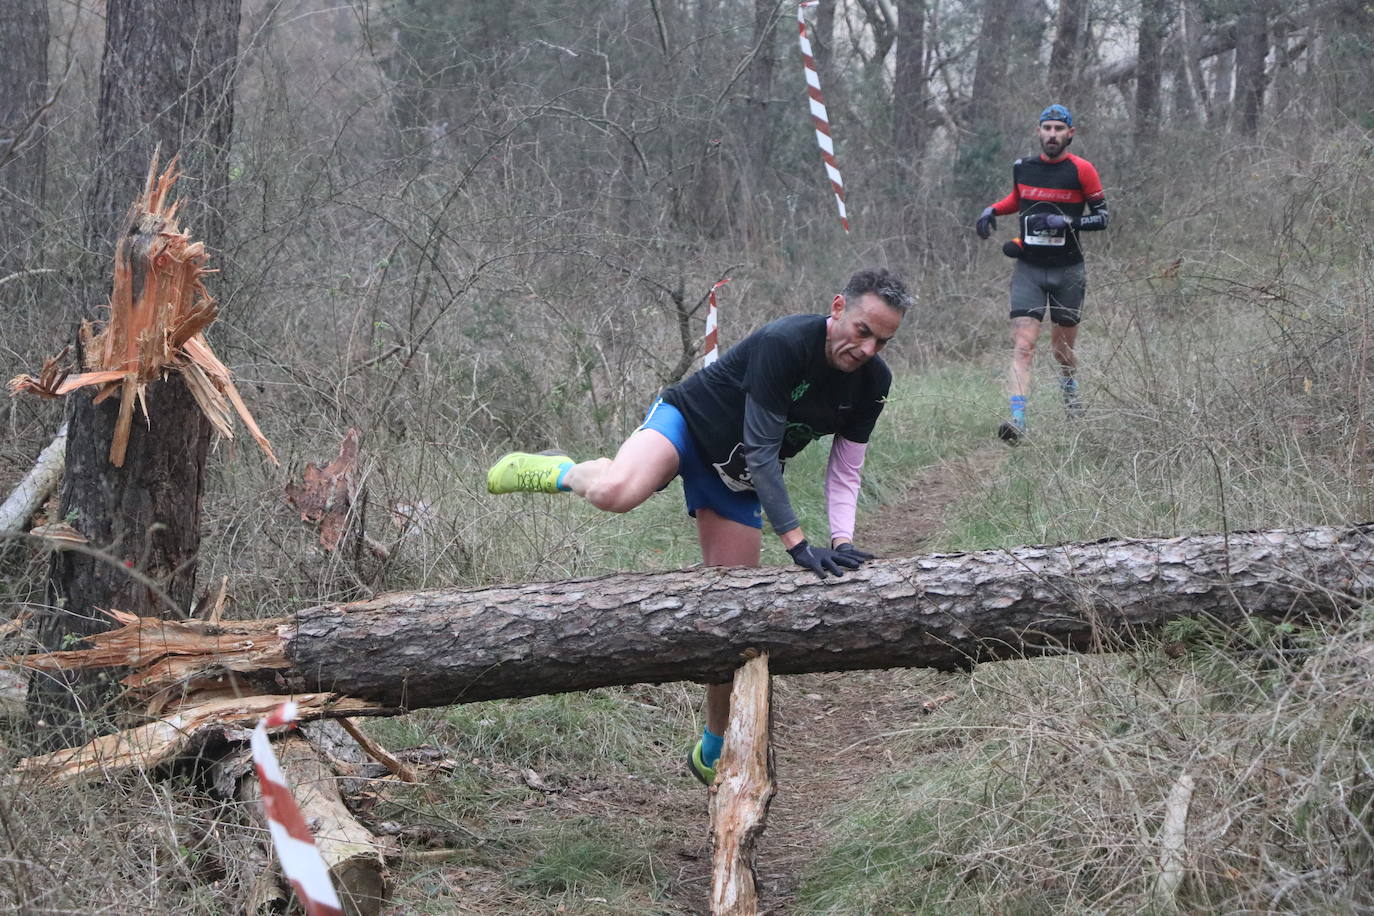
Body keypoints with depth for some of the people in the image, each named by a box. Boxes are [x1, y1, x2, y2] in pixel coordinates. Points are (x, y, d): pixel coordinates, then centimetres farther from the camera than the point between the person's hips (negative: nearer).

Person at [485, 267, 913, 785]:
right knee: (616, 492, -40)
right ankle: (559, 474, -2)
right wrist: (796, 543, -34)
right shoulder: (783, 344, -31)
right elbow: (762, 452, -30)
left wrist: (842, 544, -20)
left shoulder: (872, 381, -10)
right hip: (689, 421, -6)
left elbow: (844, 471, -3)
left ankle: (713, 754, 20)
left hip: (736, 479, 6)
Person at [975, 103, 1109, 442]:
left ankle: (1069, 386, 47)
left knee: (1062, 347, 14)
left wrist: (1066, 222, -20)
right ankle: (1017, 418, -21)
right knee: (1023, 345, -14)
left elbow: (1101, 217, -4)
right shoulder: (1022, 168, 3)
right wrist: (992, 210, 5)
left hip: (1067, 270, -1)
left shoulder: (1081, 170, -7)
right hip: (1029, 268, 1)